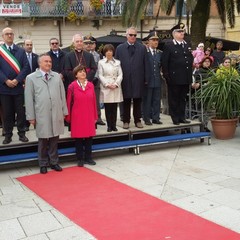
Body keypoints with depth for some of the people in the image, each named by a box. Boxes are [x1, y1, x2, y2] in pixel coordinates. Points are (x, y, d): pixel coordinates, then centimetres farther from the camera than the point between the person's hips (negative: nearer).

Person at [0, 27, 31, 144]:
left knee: (20, 111, 4)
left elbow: (26, 67, 0)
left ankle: (21, 133, 14)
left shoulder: (21, 51, 9)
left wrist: (17, 80, -12)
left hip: (18, 86, 1)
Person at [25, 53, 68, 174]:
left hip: (56, 114, 2)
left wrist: (64, 111, 8)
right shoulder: (31, 78, 0)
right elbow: (29, 99, -1)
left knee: (54, 139, 9)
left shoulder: (57, 76, 7)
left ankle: (54, 162, 23)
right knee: (43, 140, 7)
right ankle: (43, 164, 20)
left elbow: (62, 95, 10)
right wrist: (31, 116, -3)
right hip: (41, 115, -2)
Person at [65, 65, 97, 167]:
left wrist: (95, 116, 7)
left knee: (89, 137, 7)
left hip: (89, 116, 3)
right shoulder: (72, 86, -5)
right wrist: (68, 117, 1)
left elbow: (94, 101, 6)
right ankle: (80, 159, 16)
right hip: (77, 117, -3)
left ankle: (88, 158, 20)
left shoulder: (91, 85, 3)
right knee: (78, 138, 6)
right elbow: (69, 102, -1)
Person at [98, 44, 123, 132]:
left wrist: (116, 84, -8)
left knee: (114, 108, 1)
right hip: (105, 87, -1)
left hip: (116, 87, 1)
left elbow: (120, 75, 7)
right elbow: (100, 75, 1)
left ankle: (114, 125, 7)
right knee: (107, 108, -1)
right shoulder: (101, 62, 7)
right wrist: (107, 84, -10)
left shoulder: (117, 62, 12)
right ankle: (109, 125, 4)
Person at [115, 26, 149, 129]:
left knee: (137, 101, 6)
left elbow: (145, 64, 5)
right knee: (126, 101, 5)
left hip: (138, 79, 0)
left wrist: (146, 78, 0)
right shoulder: (120, 48, 7)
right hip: (125, 79, 0)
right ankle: (126, 121, 13)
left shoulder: (142, 48, 7)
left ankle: (137, 120, 15)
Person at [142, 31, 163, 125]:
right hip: (148, 80, -5)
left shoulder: (160, 53, 12)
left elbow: (161, 65, 15)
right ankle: (147, 119, 8)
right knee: (147, 101, 1)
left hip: (157, 80, 5)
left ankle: (156, 118, 15)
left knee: (157, 100, 7)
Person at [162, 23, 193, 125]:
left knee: (183, 99, 11)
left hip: (186, 78, 6)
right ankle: (175, 118, 9)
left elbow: (191, 59, 20)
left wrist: (190, 73, 11)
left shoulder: (187, 45, 14)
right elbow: (164, 62, -7)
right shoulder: (168, 46, -4)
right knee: (174, 99, 2)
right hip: (174, 78, -5)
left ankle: (182, 117, 19)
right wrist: (166, 75, -12)